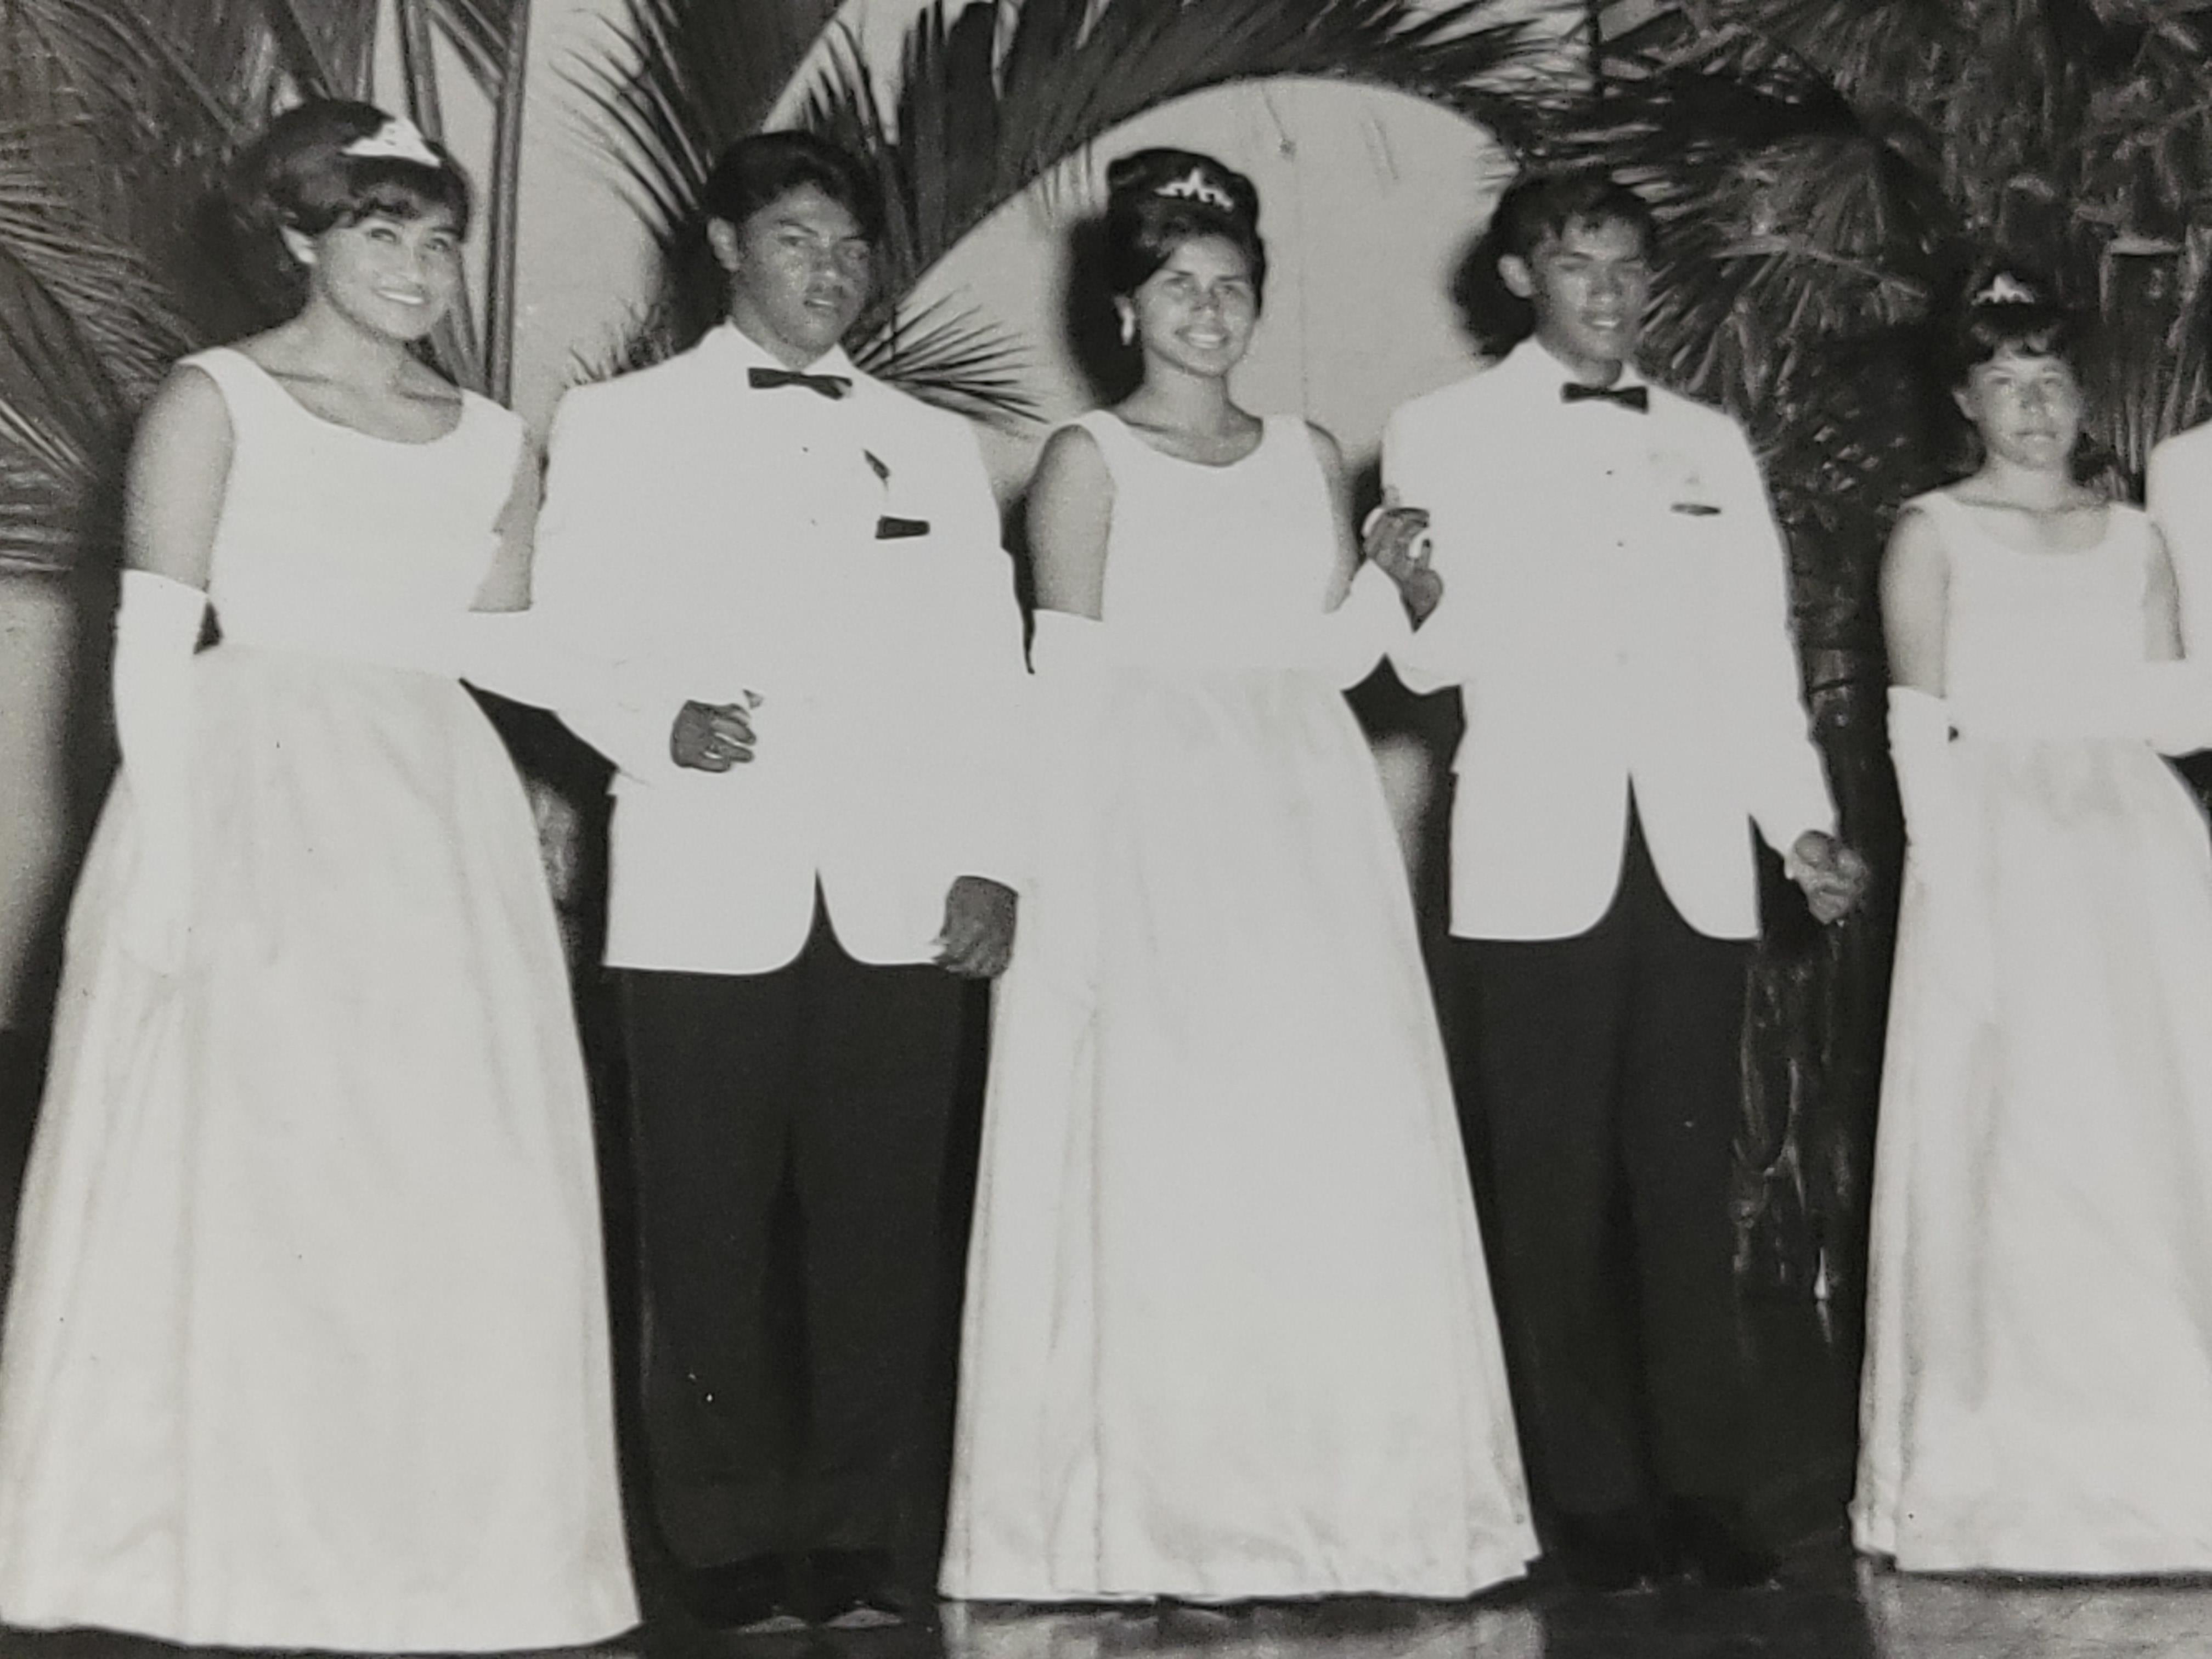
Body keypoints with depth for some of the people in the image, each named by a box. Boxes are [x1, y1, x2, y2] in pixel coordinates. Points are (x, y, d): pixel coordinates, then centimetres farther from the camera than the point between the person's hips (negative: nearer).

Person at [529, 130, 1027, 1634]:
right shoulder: (619, 425, 12)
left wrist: (992, 861, 3)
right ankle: (736, 1547, 9)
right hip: (709, 888, -2)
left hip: (901, 900, 2)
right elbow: (569, 633, 5)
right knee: (713, 1225, -1)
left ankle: (857, 1541, 9)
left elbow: (987, 671, 13)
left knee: (881, 1219, 0)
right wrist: (661, 725, -14)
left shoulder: (938, 445, 18)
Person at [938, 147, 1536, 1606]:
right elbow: (1071, 691, -3)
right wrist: (1073, 904, -9)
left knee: (1336, 1150, 0)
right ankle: (1157, 1512, 4)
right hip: (1148, 828, -4)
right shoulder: (1088, 461, 2)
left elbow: (1331, 658, 15)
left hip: (1301, 825, 4)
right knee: (1160, 1164, -5)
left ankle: (1341, 1492, 11)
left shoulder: (1309, 454, 14)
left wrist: (1394, 584, -5)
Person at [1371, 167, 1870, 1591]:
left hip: (1697, 860, 3)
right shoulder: (1443, 437, 6)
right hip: (1536, 864, -3)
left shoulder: (1713, 443, 17)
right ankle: (1590, 1493, 9)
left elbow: (1758, 647, 17)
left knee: (1691, 1182, 2)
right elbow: (1433, 662, 2)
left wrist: (1801, 819, 7)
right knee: (1556, 1192, 0)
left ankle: (1702, 1484, 11)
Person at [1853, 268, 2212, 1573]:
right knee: (2004, 1145, -6)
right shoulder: (1933, 534, 8)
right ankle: (2003, 1473, -2)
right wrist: (1954, 881, -11)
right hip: (1997, 857, -3)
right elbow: (1921, 727, 0)